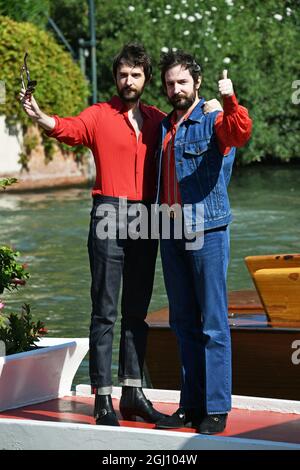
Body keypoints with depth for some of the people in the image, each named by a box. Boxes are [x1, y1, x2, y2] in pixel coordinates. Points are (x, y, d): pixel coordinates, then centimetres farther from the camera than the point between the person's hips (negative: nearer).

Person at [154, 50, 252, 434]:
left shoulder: (214, 122, -3)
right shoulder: (163, 127, 16)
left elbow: (240, 133, -26)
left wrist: (230, 101, -44)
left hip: (207, 232, -6)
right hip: (172, 234, 6)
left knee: (213, 323, -4)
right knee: (183, 323, 10)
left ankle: (216, 409, -2)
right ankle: (191, 405, 16)